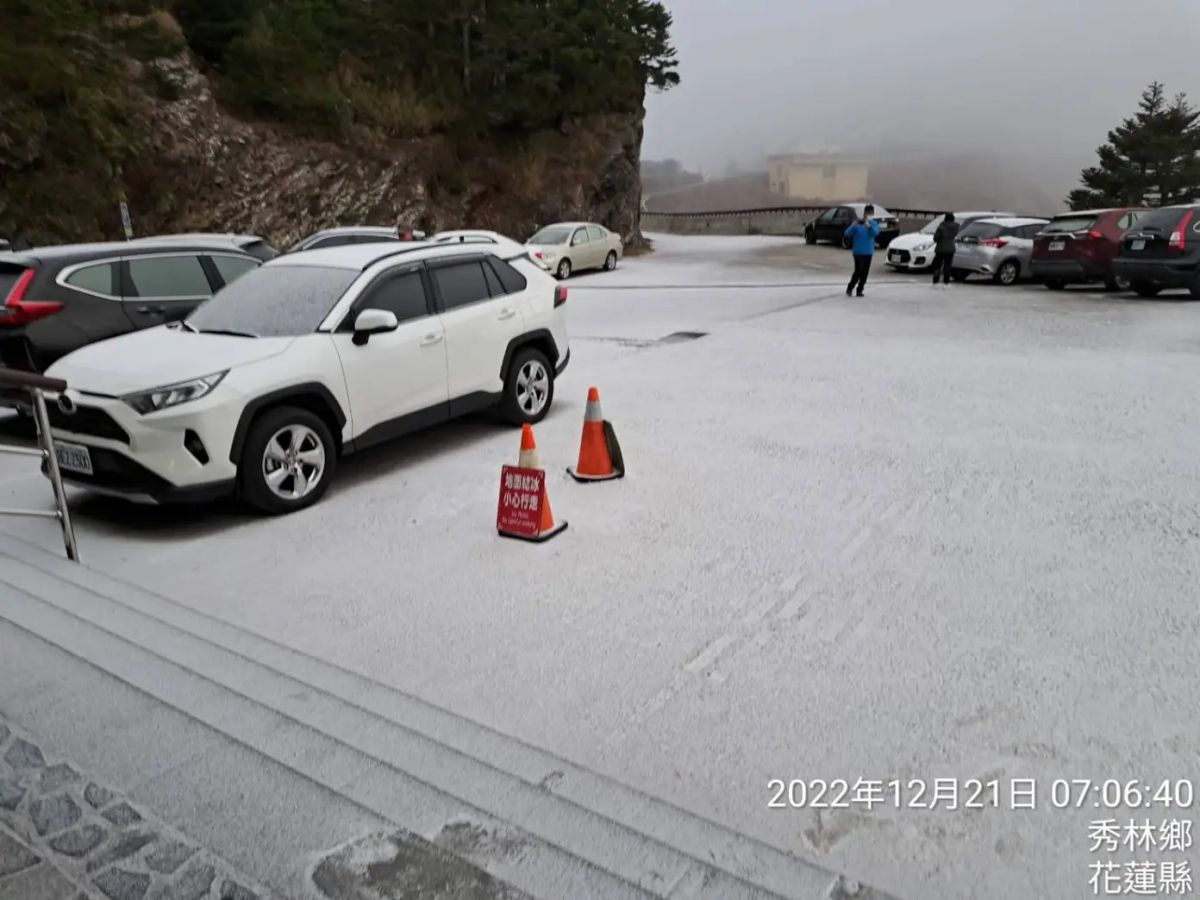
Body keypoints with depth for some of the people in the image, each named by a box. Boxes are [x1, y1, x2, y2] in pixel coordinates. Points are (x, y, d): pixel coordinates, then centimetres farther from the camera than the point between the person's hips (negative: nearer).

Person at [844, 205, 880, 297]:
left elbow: (876, 232, -18)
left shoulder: (873, 223, 2)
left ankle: (859, 290, 15)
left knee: (865, 272, 5)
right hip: (858, 251, -3)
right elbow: (847, 233, -12)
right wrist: (853, 226, -30)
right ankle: (849, 288, 4)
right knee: (858, 271, -11)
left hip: (868, 252, 3)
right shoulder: (857, 223, -4)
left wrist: (869, 226, -35)